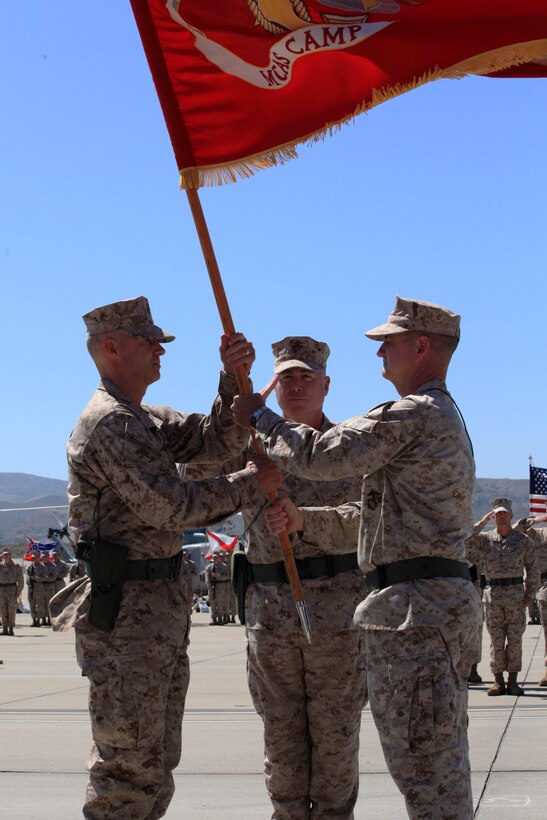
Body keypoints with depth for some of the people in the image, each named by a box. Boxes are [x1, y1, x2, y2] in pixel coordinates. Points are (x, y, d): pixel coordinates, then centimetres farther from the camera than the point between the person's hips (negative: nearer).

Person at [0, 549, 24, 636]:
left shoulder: (16, 566, 2)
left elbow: (20, 580, -1)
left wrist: (18, 592, -7)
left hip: (12, 590, -3)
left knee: (11, 610, -2)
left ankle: (11, 629, 4)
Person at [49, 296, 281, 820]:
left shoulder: (147, 422, 18)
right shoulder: (110, 422, -14)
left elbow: (217, 439, 9)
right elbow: (169, 506, -19)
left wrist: (233, 379, -7)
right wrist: (250, 484, -9)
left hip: (161, 608, 10)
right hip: (125, 612, -10)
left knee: (154, 766, 16)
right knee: (131, 768, -7)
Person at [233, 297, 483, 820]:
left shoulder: (413, 415, -13)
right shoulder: (447, 418, 22)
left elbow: (320, 456, -16)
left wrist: (259, 416, 0)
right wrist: (306, 522, 15)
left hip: (414, 605, -11)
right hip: (445, 599, 11)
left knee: (423, 766, -7)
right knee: (440, 762, 16)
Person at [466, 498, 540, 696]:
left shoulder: (523, 540, 4)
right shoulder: (485, 539, 5)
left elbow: (533, 568, 7)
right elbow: (465, 540, -11)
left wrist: (530, 594, 1)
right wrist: (483, 522, -10)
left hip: (516, 593, 0)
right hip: (493, 594, 0)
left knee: (515, 638, 2)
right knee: (496, 639, 3)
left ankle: (512, 681, 9)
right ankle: (498, 681, 9)